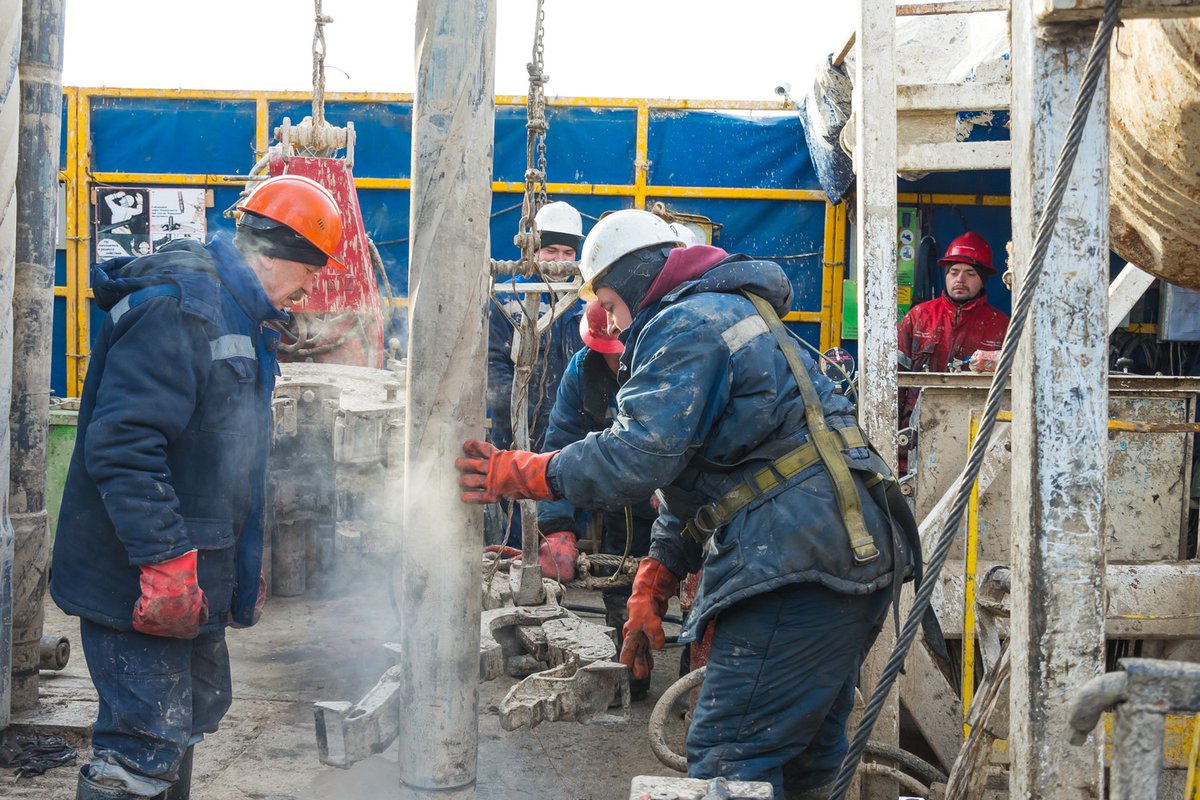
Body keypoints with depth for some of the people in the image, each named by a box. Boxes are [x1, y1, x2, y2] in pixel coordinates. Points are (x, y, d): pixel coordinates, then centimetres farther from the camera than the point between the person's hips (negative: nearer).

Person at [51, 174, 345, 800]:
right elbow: (122, 443, -27)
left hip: (192, 582, 11)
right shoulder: (177, 307, -18)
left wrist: (244, 564, 24)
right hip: (142, 584, -11)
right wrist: (165, 561, -28)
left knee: (190, 716, 21)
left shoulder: (242, 316, 16)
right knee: (144, 747, -8)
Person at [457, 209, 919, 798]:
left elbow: (641, 455, -21)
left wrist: (517, 472, -10)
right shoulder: (735, 315, 28)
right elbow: (689, 492, 26)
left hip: (797, 569, -11)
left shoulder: (685, 325, -6)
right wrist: (650, 591, 20)